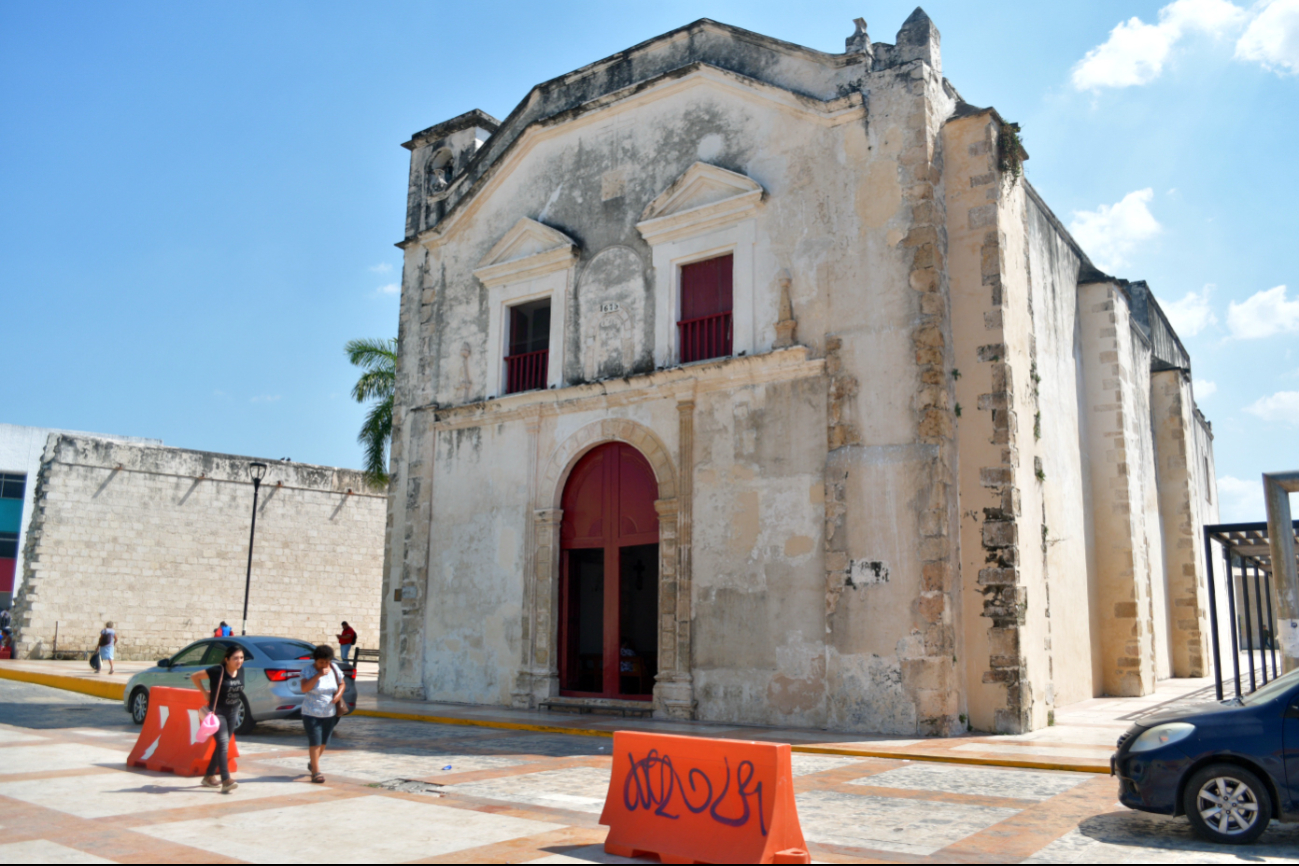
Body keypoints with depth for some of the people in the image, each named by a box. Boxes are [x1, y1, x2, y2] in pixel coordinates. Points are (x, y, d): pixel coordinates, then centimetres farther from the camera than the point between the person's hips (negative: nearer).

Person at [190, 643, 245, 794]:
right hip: (217, 712, -7)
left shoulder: (241, 671, -2)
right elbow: (194, 676, -9)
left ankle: (209, 777, 29)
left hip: (232, 712, 7)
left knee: (223, 745, 14)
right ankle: (226, 781, -24)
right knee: (223, 743, -18)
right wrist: (205, 692, -6)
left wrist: (237, 702, 7)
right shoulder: (217, 671, -19)